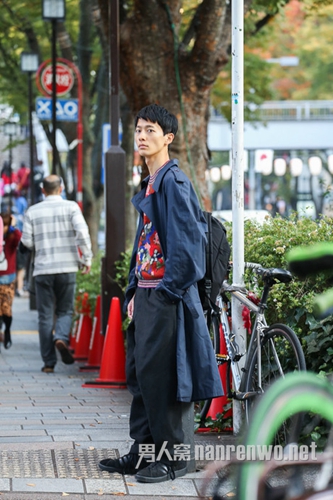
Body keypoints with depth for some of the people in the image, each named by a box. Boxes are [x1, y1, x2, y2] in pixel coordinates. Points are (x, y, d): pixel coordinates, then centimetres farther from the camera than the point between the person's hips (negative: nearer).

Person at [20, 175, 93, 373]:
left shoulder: (33, 211, 4)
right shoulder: (71, 207, 0)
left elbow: (27, 242, 2)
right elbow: (82, 232, -12)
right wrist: (87, 258, -4)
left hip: (42, 269, 1)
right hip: (67, 267, -1)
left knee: (45, 315, 5)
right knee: (65, 310, 12)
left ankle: (49, 362, 3)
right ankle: (61, 337, -19)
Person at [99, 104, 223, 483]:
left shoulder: (173, 181, -11)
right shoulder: (149, 185, 18)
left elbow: (185, 239, -17)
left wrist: (167, 290, -17)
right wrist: (134, 291, 16)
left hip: (165, 294, -9)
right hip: (145, 292, 9)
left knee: (157, 373, -9)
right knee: (139, 372, 10)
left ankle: (171, 457, -3)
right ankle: (143, 453, 15)